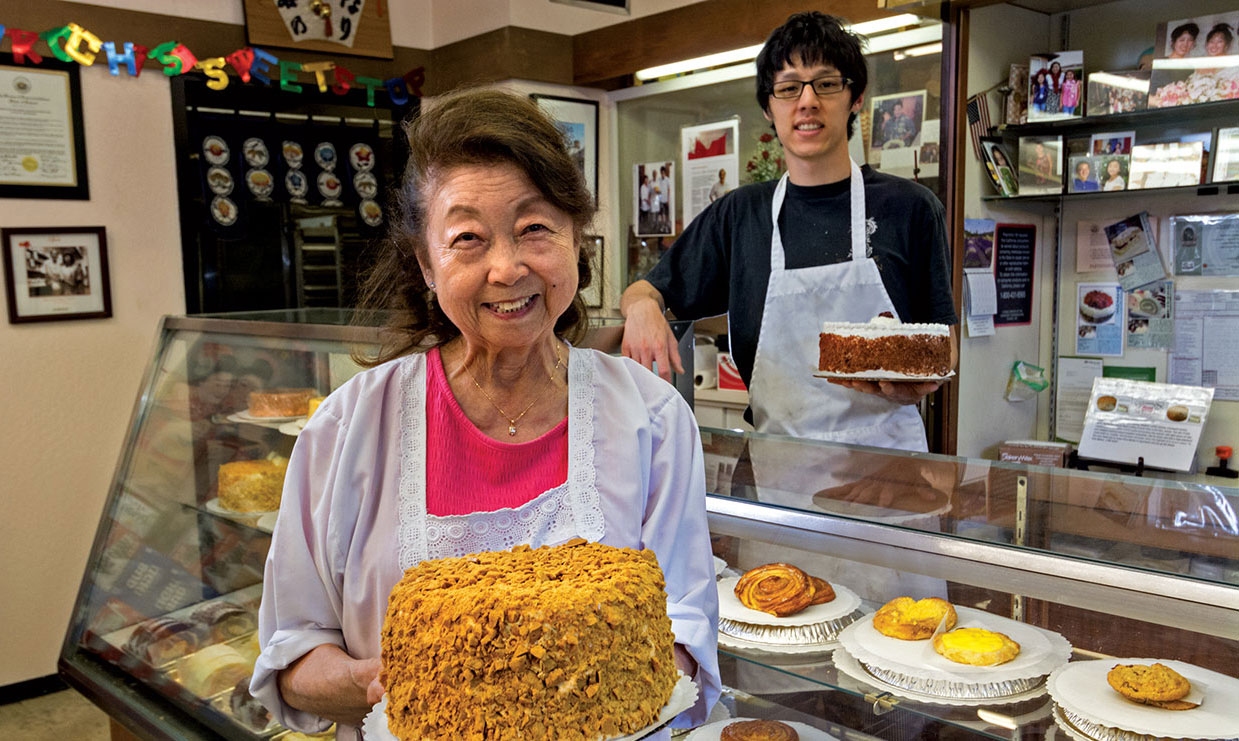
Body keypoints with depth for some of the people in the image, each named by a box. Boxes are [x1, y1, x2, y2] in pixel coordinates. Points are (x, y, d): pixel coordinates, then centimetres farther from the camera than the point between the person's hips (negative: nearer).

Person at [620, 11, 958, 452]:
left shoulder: (908, 208, 5)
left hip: (884, 452, -2)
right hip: (777, 455, 2)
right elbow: (644, 291, 15)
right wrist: (643, 307, -9)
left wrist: (915, 384, -14)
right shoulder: (738, 215, 10)